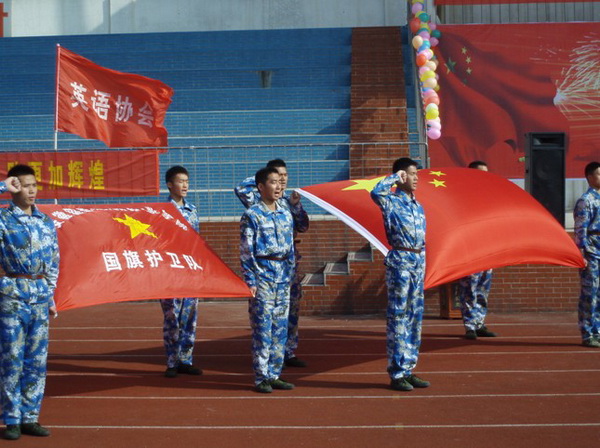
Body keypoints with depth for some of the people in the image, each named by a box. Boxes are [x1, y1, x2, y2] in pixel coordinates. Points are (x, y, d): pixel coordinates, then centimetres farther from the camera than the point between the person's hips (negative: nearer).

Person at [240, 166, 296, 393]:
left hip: (283, 278, 6)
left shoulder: (286, 214, 13)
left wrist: (289, 276, 11)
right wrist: (251, 282, -12)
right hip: (262, 274, -6)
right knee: (262, 329, -4)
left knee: (280, 328, 7)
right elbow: (246, 252, -7)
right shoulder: (252, 215, -5)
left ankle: (274, 375, 16)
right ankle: (261, 378, 2)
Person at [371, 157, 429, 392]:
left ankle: (408, 370, 18)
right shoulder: (392, 201, -6)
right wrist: (395, 177, -14)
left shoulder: (418, 207, 16)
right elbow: (376, 192, -29)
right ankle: (396, 374, 0)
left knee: (415, 317, 10)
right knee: (398, 317, -5)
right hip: (400, 261, -8)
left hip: (418, 261, 8)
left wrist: (422, 261, 17)